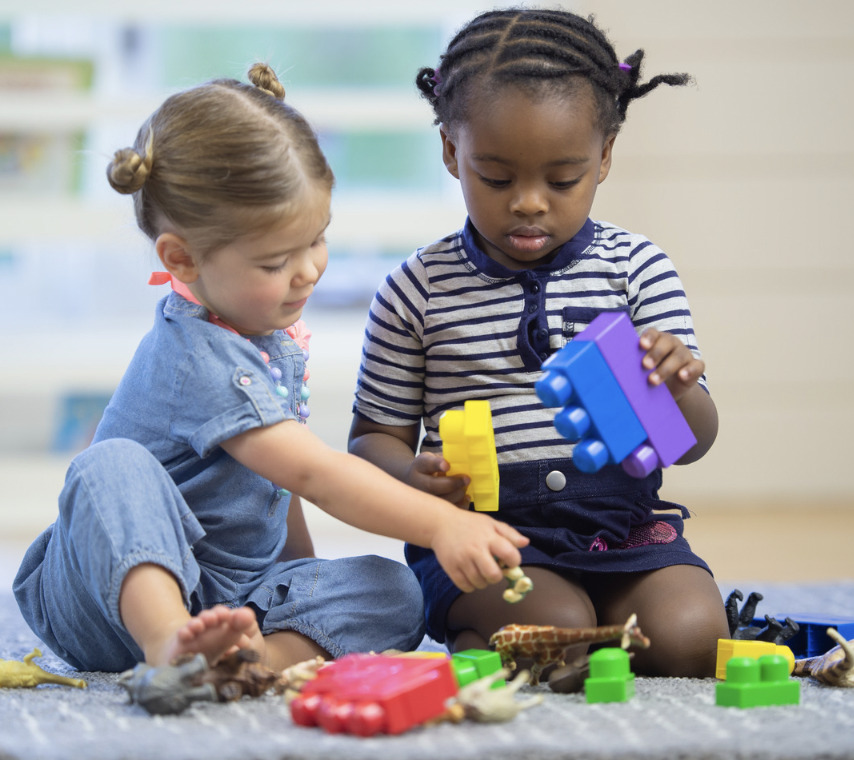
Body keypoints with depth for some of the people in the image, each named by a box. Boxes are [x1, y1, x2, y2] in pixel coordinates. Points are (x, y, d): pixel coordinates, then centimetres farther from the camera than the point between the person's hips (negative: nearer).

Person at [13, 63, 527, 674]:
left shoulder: (269, 327, 8)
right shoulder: (198, 359, -22)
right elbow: (315, 472, -30)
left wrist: (305, 573, 18)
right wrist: (440, 524, -37)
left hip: (232, 598, 8)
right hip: (121, 589, -8)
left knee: (392, 590, -14)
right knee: (114, 466, -36)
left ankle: (266, 656, -42)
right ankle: (171, 647, -57)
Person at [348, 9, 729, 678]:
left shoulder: (637, 268, 4)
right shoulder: (418, 290, 3)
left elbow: (694, 443, 2)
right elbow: (374, 438, 9)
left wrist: (675, 388, -23)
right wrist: (415, 475, -16)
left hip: (623, 527, 3)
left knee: (688, 638, -23)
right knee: (559, 629, -30)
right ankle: (470, 646, 2)